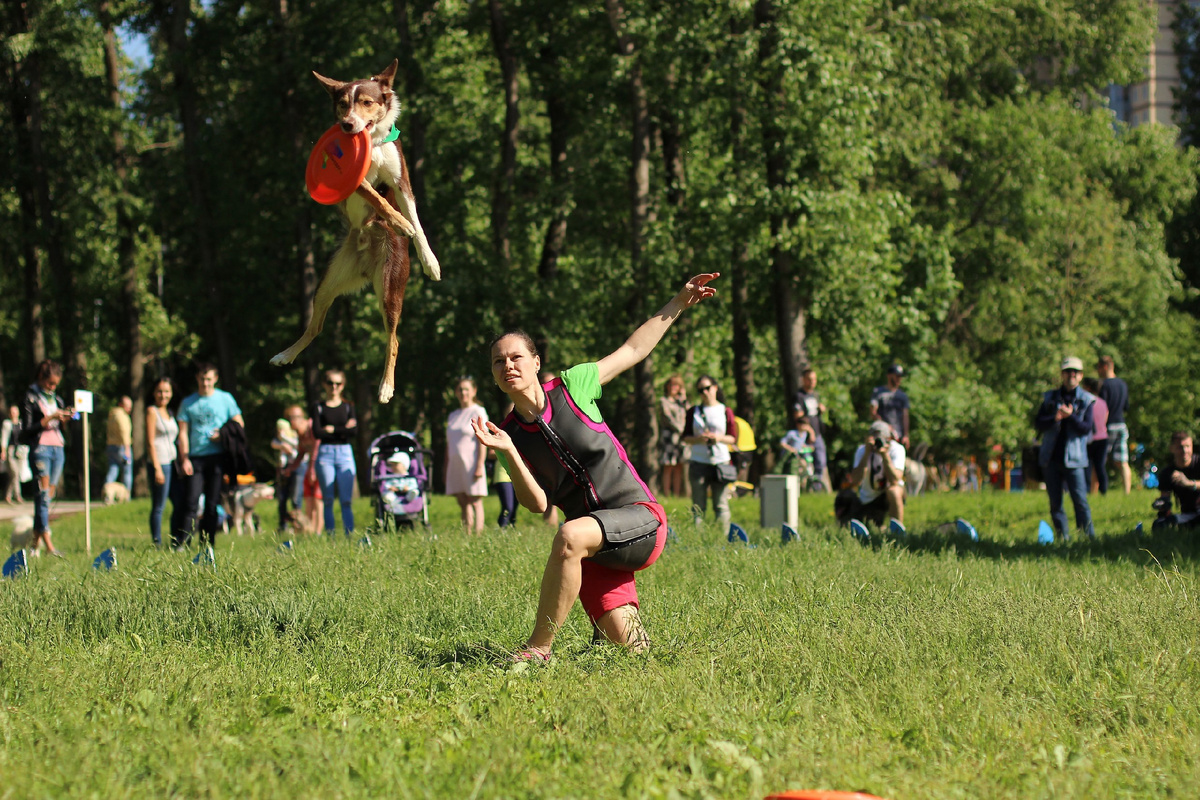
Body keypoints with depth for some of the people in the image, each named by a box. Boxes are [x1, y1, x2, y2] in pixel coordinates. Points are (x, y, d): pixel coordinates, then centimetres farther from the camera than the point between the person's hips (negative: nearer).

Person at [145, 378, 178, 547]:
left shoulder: (169, 412, 18)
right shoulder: (152, 411, -4)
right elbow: (150, 442, -10)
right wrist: (157, 468, -16)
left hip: (172, 462, 8)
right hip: (159, 462, -8)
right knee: (158, 506, -6)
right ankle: (157, 544, -4)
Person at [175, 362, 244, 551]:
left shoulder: (225, 399, 8)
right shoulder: (188, 403, 11)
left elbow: (239, 424, 10)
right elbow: (183, 432, 7)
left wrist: (224, 436, -8)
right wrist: (184, 459, -3)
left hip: (217, 457, 0)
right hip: (195, 458, 0)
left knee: (213, 503, 0)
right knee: (191, 502, -9)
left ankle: (207, 544, 5)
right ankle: (181, 543, -11)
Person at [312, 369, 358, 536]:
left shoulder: (348, 406, 10)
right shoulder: (319, 408, 6)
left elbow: (353, 430, -5)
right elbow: (317, 433, -8)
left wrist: (331, 429, -5)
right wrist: (343, 430, -6)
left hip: (345, 454, 0)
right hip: (325, 454, 0)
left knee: (346, 501, -5)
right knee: (328, 500, -1)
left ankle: (349, 537, -7)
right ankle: (330, 537, 0)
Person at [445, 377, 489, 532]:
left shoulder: (478, 412, -1)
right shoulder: (453, 415, 17)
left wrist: (479, 466, -15)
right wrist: (446, 468, 13)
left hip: (471, 464, -6)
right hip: (455, 465, 6)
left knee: (475, 501, -8)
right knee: (462, 502, 2)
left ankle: (478, 535, -11)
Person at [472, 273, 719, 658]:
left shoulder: (571, 387, 0)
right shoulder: (510, 435, 4)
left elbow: (633, 350, 11)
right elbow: (537, 503, -5)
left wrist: (678, 303, 9)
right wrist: (508, 453, -20)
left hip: (639, 517, -3)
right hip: (595, 546, 3)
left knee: (570, 537, -36)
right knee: (624, 641, -10)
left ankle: (538, 648, -22)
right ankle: (605, 625, 31)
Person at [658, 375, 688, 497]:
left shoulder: (680, 400, 19)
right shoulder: (663, 401, 2)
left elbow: (687, 416, 10)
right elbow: (668, 418, -6)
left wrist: (684, 400, 4)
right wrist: (680, 429, -10)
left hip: (681, 436, 5)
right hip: (669, 436, -5)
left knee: (679, 468, 1)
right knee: (668, 468, -8)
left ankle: (677, 494, 1)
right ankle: (667, 495, -8)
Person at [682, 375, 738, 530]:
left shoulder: (726, 411, 6)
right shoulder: (693, 411, 10)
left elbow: (733, 438, 7)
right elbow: (686, 437, 10)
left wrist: (719, 438, -13)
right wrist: (699, 439, -10)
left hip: (721, 462, -1)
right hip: (698, 463, 1)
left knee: (721, 504, -2)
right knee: (698, 505, 1)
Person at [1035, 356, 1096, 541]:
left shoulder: (1086, 400, 4)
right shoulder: (1050, 397, 11)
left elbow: (1086, 429, -5)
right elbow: (1038, 423, 3)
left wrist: (1070, 416, -20)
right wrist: (1055, 418, -16)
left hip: (1073, 458, -3)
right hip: (1050, 457, 3)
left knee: (1080, 500, -8)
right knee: (1055, 502, 5)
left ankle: (1090, 537, -3)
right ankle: (1063, 537, 12)